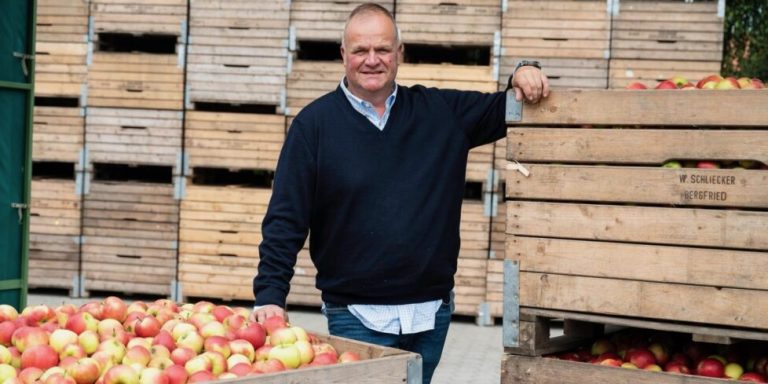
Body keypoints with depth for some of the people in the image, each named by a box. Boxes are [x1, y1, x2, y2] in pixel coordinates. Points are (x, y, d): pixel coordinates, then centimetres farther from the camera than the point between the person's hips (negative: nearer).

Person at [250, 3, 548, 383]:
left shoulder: (440, 110, 5)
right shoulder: (315, 123, -2)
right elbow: (284, 220, -5)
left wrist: (523, 78, -7)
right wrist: (270, 295, -13)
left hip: (431, 312, 3)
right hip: (356, 317, -3)